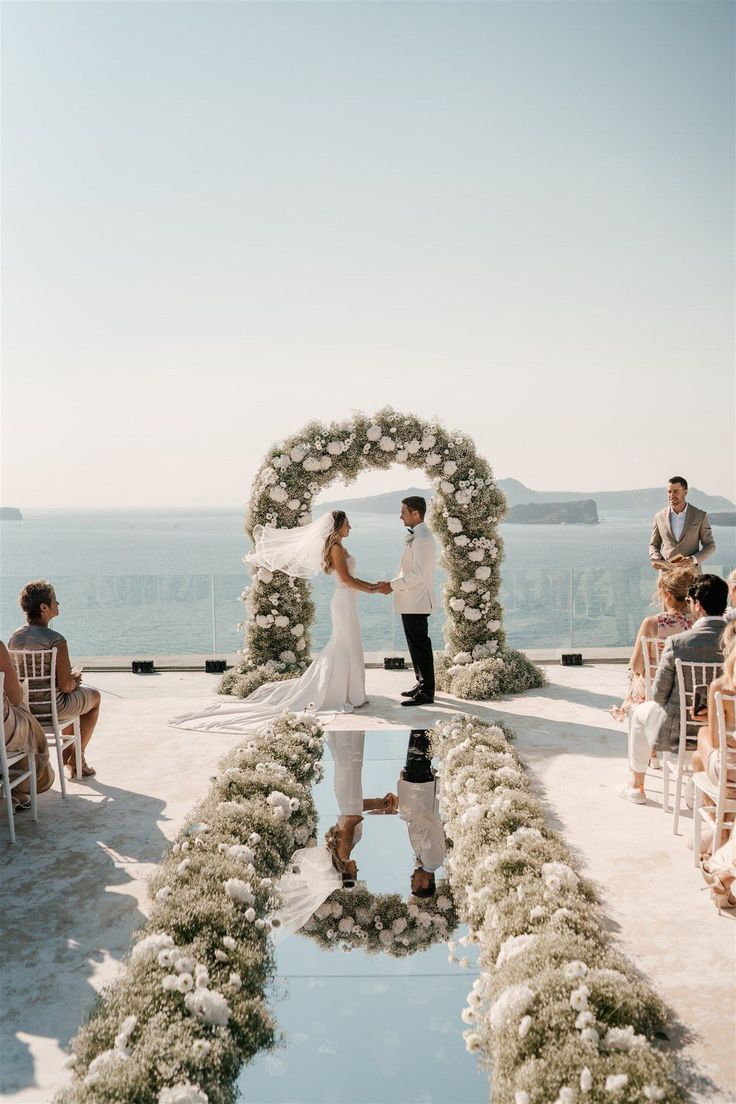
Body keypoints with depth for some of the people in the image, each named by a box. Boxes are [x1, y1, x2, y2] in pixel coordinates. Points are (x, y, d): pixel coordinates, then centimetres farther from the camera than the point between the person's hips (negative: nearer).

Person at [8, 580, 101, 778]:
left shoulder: (15, 637, -2)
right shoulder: (56, 640, -25)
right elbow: (65, 686, -23)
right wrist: (75, 678, 2)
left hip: (22, 706, 7)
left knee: (73, 697, 36)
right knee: (94, 696, 24)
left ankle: (68, 754, 41)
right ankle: (77, 757, 31)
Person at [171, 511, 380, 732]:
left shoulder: (337, 547, 12)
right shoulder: (336, 548, -15)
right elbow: (346, 580, -16)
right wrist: (367, 590, -9)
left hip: (345, 602, 9)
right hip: (344, 601, -9)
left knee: (341, 649, 15)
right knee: (346, 650, -2)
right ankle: (345, 696, 5)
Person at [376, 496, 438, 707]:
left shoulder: (423, 538, -18)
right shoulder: (416, 536, 14)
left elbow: (418, 574, -23)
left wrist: (393, 586, -15)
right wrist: (393, 585, 8)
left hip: (416, 602, -10)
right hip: (411, 602, 10)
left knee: (420, 646, -4)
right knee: (416, 645, 17)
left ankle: (426, 693, 3)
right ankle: (421, 684, 27)